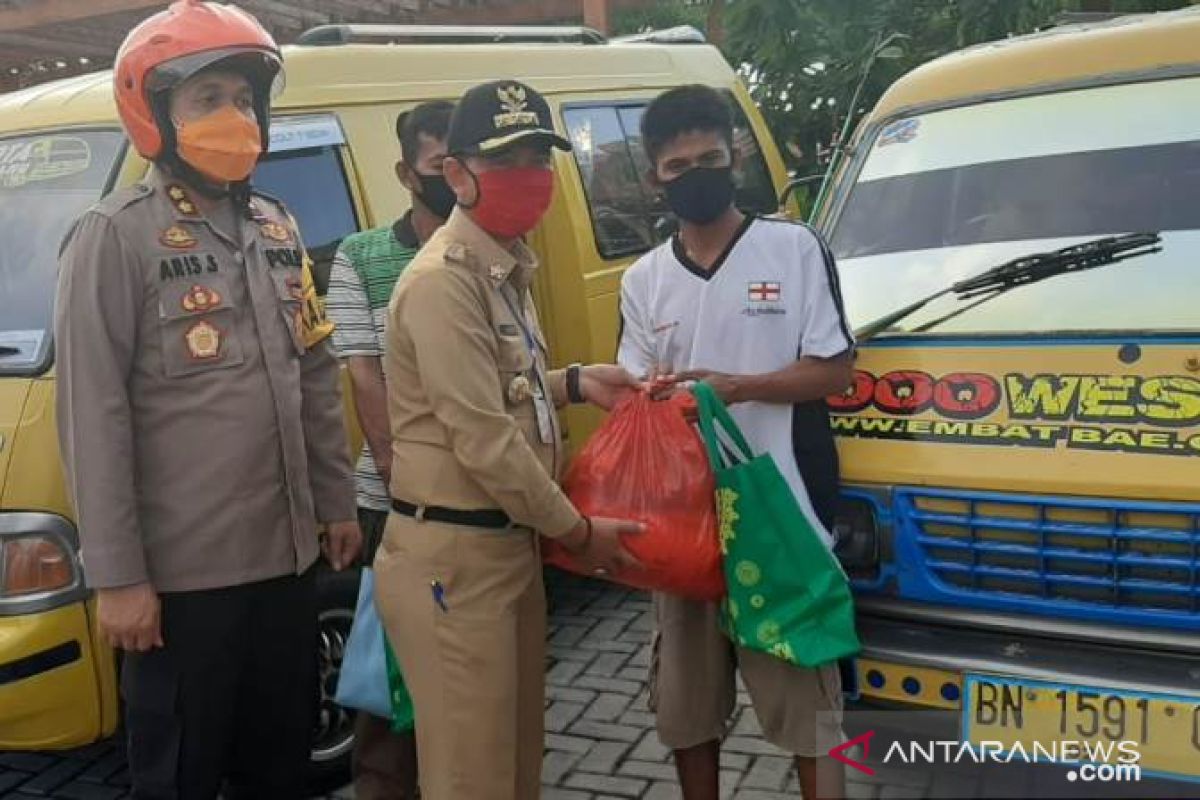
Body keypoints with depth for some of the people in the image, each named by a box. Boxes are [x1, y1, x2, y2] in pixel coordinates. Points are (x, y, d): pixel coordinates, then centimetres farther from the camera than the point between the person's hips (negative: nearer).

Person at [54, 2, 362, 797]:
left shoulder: (277, 229, 10)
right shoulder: (117, 236, -12)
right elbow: (93, 418, -15)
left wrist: (338, 502, 14)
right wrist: (116, 577, -16)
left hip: (285, 559, 6)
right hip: (183, 575, -6)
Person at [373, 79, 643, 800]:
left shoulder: (509, 267, 12)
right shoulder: (444, 279, -19)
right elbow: (483, 440, -22)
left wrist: (575, 383, 7)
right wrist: (578, 531, -13)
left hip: (510, 546, 10)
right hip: (453, 560, -9)